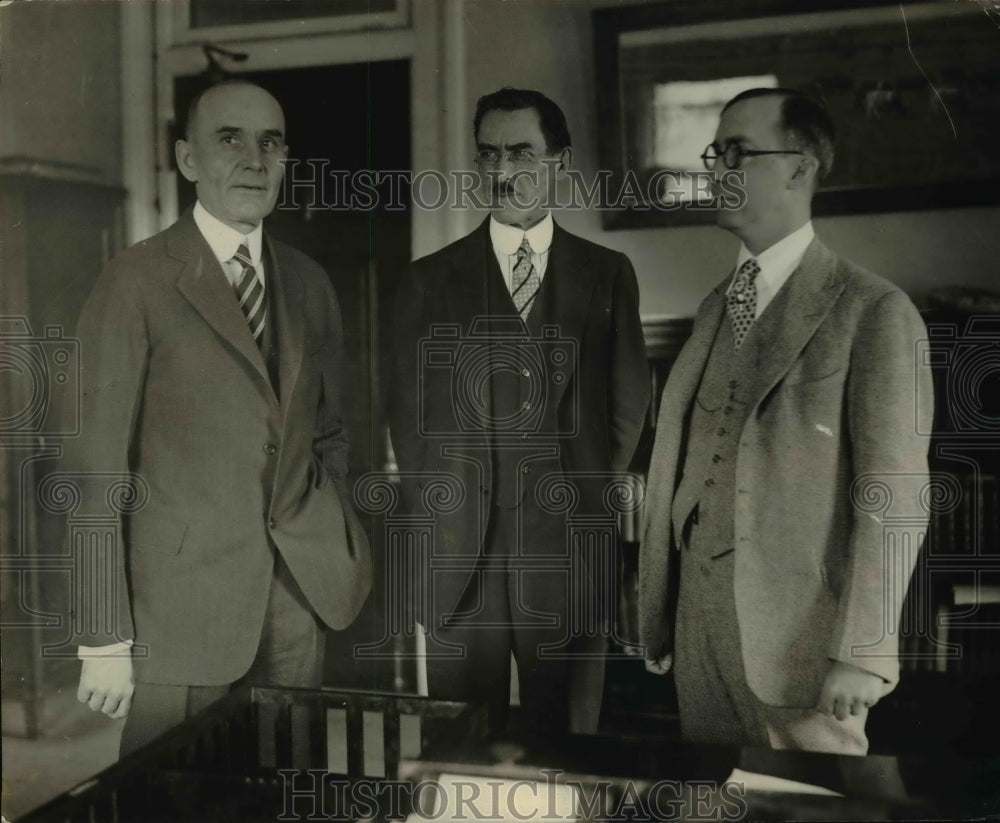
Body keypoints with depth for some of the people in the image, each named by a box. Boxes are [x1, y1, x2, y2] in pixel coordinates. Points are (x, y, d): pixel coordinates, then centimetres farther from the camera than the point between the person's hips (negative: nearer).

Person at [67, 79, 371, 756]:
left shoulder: (310, 283, 10)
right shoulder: (135, 283, -6)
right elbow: (98, 465, -8)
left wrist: (341, 549, 9)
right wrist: (106, 640, -11)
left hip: (301, 593, 5)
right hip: (182, 595, -4)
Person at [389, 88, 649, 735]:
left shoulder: (608, 274, 7)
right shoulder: (431, 279, 6)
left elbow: (629, 403, 8)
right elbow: (410, 414, 7)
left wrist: (591, 506, 5)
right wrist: (437, 522, 3)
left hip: (570, 550, 0)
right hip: (461, 553, 0)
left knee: (566, 733, 9)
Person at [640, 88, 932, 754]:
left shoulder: (875, 311, -9)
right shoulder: (713, 307, 10)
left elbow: (894, 492, -12)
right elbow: (676, 468, 8)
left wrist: (862, 653, -14)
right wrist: (656, 614, 7)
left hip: (799, 632, -5)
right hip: (697, 619, 6)